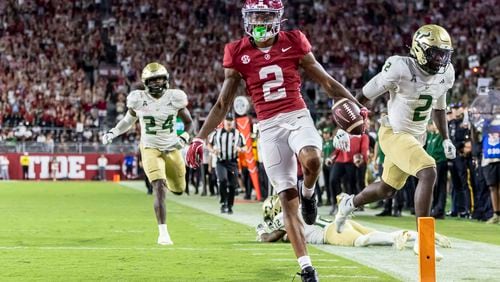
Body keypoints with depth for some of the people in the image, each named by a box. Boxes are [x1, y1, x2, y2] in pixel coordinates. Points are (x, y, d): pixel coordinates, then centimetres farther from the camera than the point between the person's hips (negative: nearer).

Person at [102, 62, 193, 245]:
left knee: (178, 190, 17)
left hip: (171, 149, 2)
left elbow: (188, 122, 3)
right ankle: (163, 232, -19)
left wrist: (183, 138, -14)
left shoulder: (174, 98, -11)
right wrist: (113, 133, -2)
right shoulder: (138, 99, -11)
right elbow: (129, 120, 9)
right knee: (160, 189, -20)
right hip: (150, 149, -2)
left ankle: (165, 177, 54)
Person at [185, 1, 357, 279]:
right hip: (269, 127, 1)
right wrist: (200, 138, 3)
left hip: (299, 118, -1)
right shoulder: (238, 53, 4)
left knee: (312, 160, -35)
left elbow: (326, 81, 10)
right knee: (288, 198, -4)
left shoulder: (293, 43, 3)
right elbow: (223, 103, 9)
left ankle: (308, 193, 2)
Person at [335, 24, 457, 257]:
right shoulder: (401, 68, -23)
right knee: (428, 173, -26)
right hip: (394, 133, -8)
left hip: (417, 137, 8)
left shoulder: (445, 74, -2)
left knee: (387, 189, 19)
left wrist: (446, 139, 13)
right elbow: (365, 96, -14)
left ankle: (350, 203, 49)